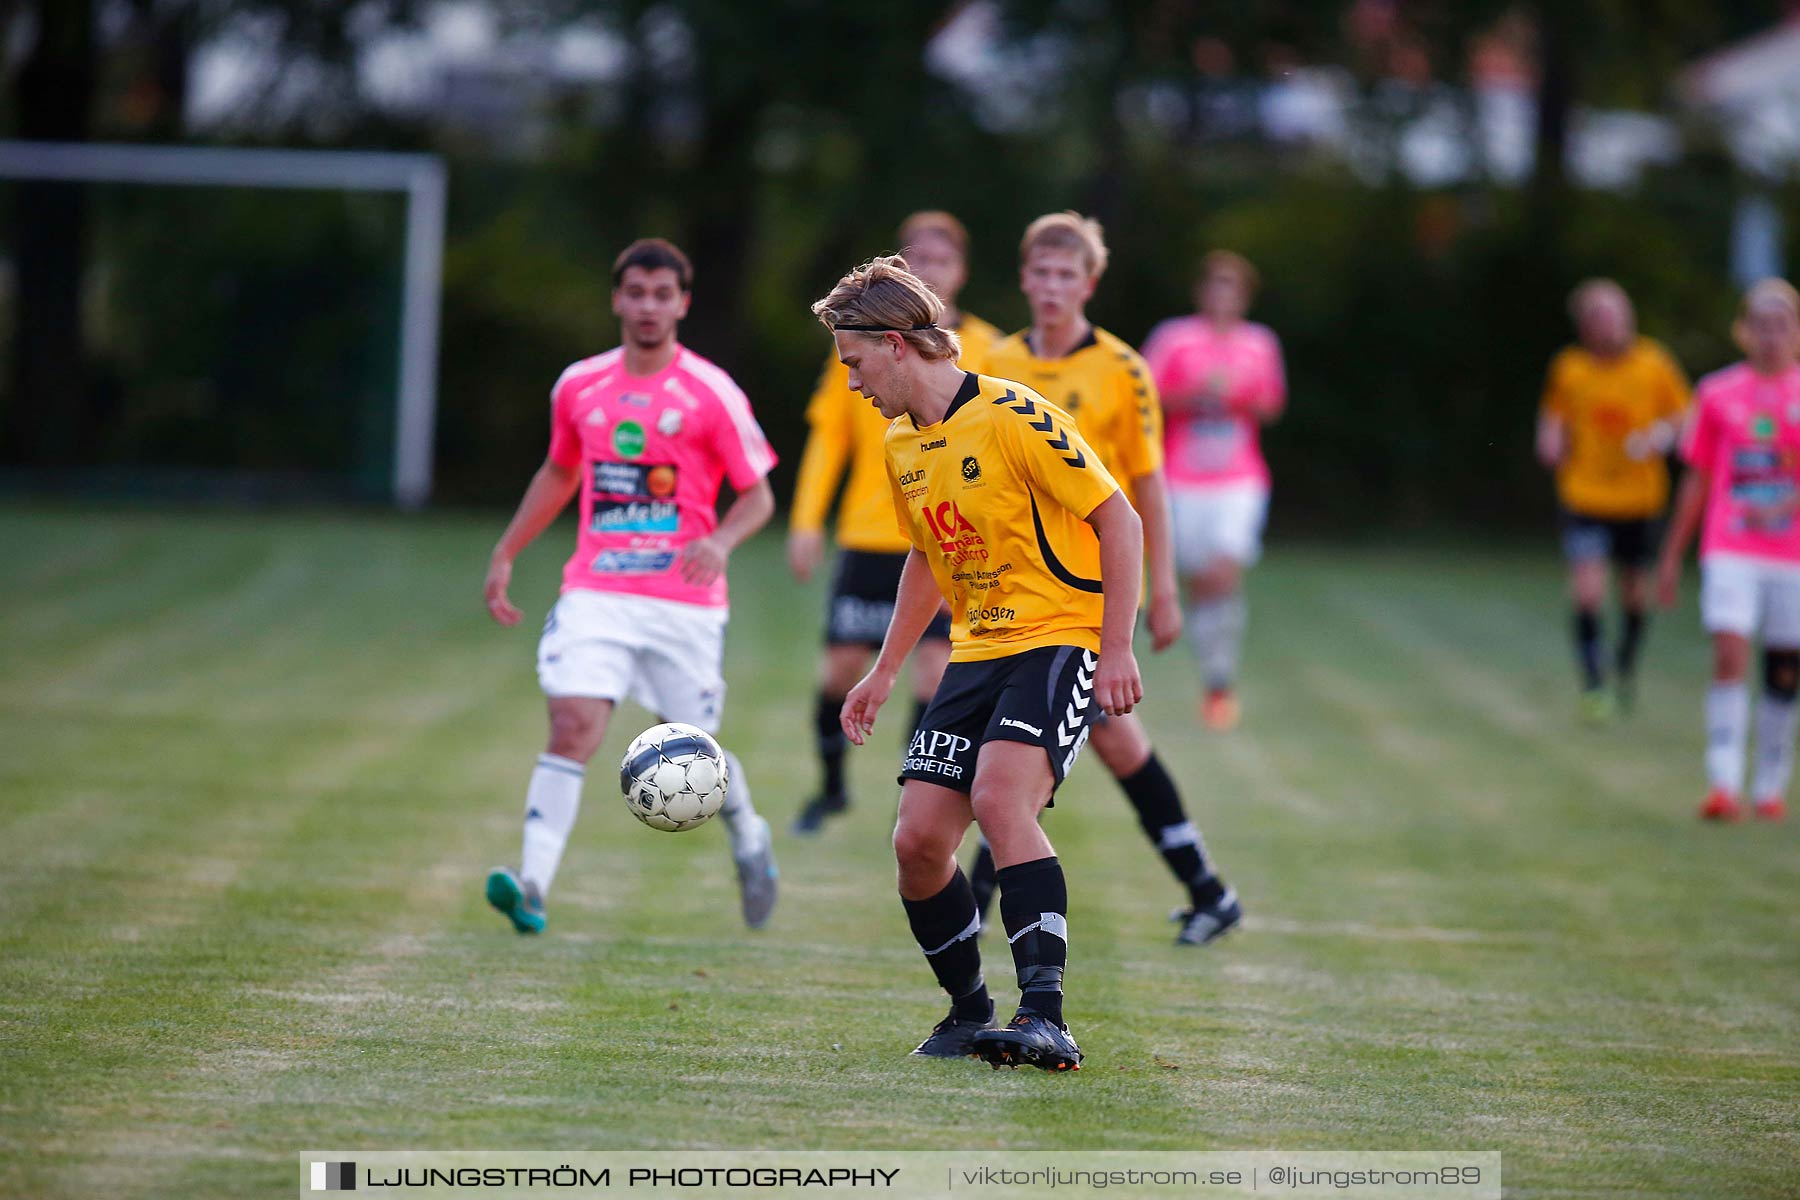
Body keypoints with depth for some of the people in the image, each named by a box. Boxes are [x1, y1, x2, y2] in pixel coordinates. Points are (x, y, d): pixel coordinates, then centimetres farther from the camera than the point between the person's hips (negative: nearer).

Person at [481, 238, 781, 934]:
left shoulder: (712, 394, -4)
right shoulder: (578, 387, 7)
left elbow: (758, 495, 1)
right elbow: (559, 473, 25)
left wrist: (720, 542, -19)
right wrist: (505, 552, 22)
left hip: (684, 601, -2)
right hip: (596, 592, 2)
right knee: (573, 725, -17)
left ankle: (749, 843, 37)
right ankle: (532, 887, -25)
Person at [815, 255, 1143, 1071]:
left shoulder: (1012, 417, -15)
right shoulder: (901, 445, 11)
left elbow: (1119, 519, -14)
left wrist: (1116, 650, -19)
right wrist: (884, 673, 24)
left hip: (1060, 641, -8)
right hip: (976, 653, 8)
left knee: (999, 797, -30)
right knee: (918, 839, -2)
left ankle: (1045, 1017, -34)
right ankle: (969, 1013, 17)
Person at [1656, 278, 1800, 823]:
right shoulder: (1718, 394, 5)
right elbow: (1697, 481, 12)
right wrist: (1672, 555, 13)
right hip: (1730, 551, -1)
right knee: (1729, 656, -16)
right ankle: (1723, 784, -19)